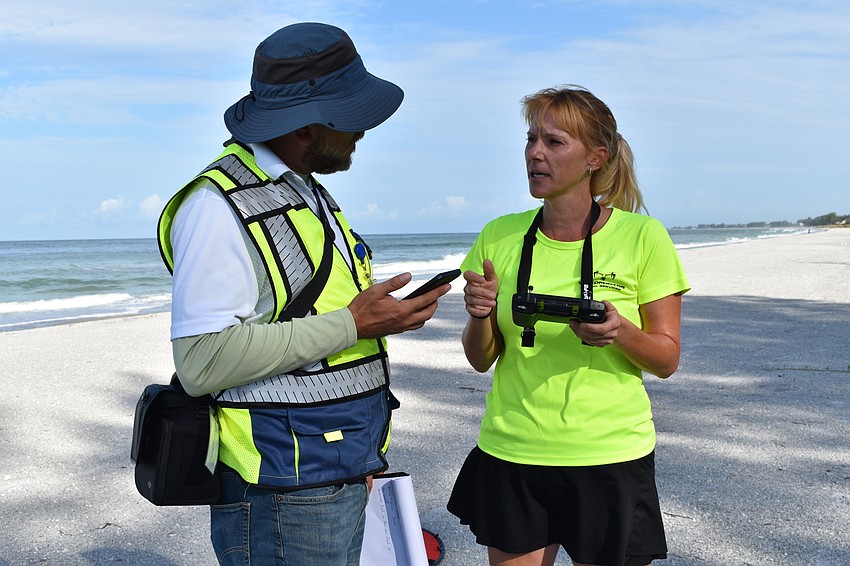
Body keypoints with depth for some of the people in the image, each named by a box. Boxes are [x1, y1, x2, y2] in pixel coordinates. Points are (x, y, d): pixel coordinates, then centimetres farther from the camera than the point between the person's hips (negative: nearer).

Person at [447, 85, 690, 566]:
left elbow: (667, 360, -3)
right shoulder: (499, 237, 0)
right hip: (511, 453, 2)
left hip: (610, 457, -2)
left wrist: (622, 333, -23)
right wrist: (479, 316, -15)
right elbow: (481, 359, 6)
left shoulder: (643, 237, -7)